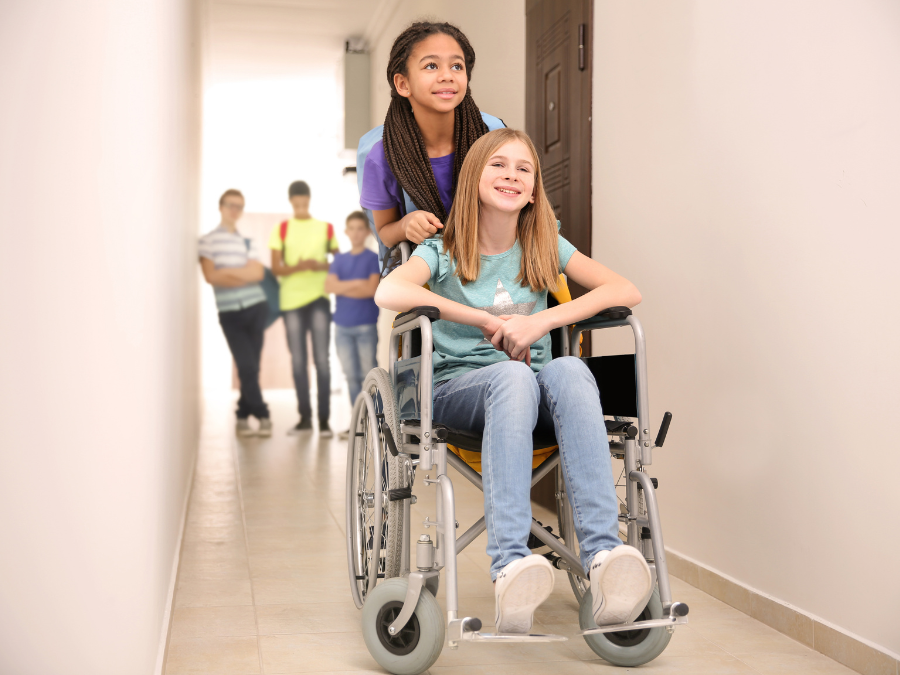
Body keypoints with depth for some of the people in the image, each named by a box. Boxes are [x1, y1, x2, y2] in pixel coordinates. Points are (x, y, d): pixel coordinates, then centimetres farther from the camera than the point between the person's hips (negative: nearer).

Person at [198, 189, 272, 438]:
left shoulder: (248, 242, 15)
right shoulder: (207, 240, 4)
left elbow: (258, 273, 1)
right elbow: (210, 276, -7)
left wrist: (228, 272, -9)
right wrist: (244, 275, -6)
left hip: (255, 307, 3)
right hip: (229, 312, -3)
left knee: (251, 366, 3)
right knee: (246, 366, -9)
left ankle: (243, 416, 16)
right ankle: (262, 415, 3)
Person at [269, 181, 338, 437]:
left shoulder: (326, 228, 7)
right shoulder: (281, 229, 7)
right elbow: (276, 268, 2)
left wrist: (320, 266, -11)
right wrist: (297, 267, -17)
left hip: (319, 299, -1)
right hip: (291, 300, 1)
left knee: (321, 360, -6)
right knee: (298, 361, 6)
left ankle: (324, 419, -3)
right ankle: (304, 417, 14)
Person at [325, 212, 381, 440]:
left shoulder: (373, 258, 1)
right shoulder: (339, 259, 12)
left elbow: (371, 289, -11)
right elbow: (329, 286, -1)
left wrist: (343, 288, -4)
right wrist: (356, 283, -9)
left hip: (366, 326, -4)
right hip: (343, 326, 4)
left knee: (368, 375, -4)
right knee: (351, 376, 7)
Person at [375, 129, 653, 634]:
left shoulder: (545, 247, 12)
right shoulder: (444, 251, 5)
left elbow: (626, 292, -2)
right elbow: (388, 292, -18)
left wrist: (541, 321, -14)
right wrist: (488, 320, -17)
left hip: (532, 386, 2)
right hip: (458, 387, -2)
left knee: (569, 371, -35)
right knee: (512, 375, -38)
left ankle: (604, 555, -46)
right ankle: (511, 566, -49)